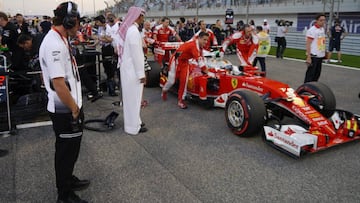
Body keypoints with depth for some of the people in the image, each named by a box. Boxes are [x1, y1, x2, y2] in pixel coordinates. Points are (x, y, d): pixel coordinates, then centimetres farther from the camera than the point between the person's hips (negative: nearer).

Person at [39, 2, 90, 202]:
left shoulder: (59, 40, 9)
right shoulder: (54, 44, -23)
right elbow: (58, 84, -27)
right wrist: (74, 109, -16)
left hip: (70, 107, 9)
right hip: (65, 110, -9)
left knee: (71, 148, 23)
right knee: (66, 150, 5)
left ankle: (68, 179, 43)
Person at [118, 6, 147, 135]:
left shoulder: (124, 28, 9)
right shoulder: (133, 30, -20)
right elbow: (136, 54, -22)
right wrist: (141, 73, -18)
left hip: (125, 67, 9)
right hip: (133, 69, -9)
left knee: (129, 97, 18)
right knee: (133, 98, 1)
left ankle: (132, 121, 31)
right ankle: (133, 127, 12)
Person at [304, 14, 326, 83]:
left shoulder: (322, 29, 12)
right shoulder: (312, 30, -14)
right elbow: (308, 44, -17)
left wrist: (323, 54, 17)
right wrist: (308, 57, -22)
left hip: (320, 56, 8)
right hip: (313, 56, -8)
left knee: (317, 73, 14)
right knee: (310, 74, -3)